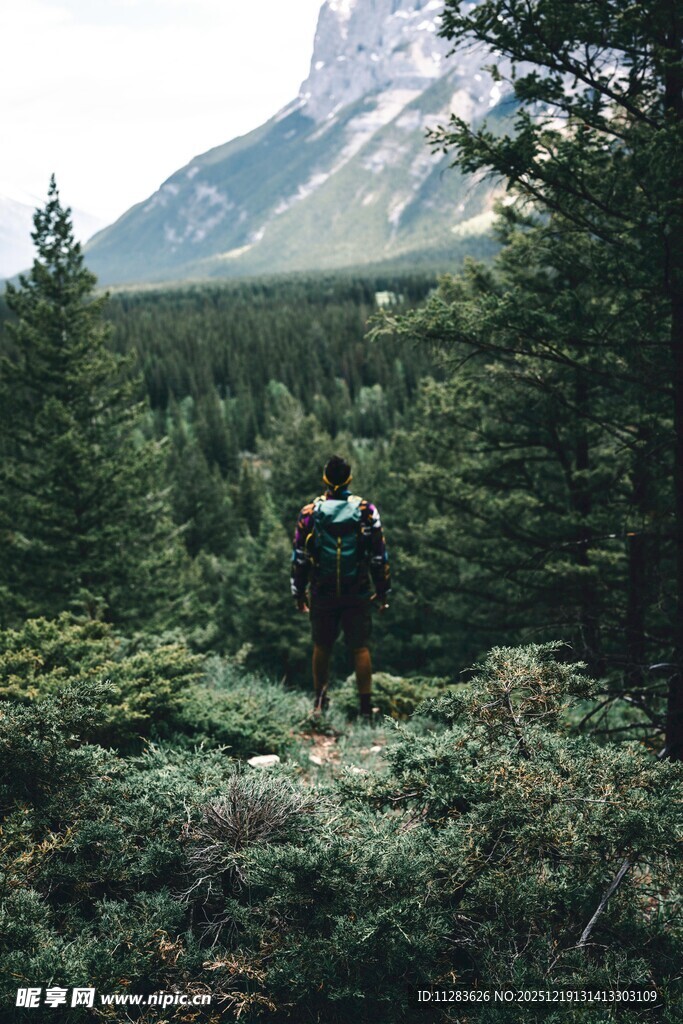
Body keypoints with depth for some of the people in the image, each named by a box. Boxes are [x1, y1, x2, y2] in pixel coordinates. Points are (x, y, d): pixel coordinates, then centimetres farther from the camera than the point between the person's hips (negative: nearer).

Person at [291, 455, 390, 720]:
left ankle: (320, 702, 21)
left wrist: (298, 592, 11)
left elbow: (299, 557, 1)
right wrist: (383, 591, 7)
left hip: (322, 594, 1)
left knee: (321, 647, 14)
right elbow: (379, 555, -2)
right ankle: (366, 707, 5)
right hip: (358, 595, -1)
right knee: (360, 648, 5)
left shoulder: (310, 512, -3)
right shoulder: (366, 510, -5)